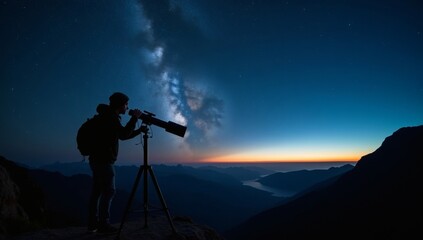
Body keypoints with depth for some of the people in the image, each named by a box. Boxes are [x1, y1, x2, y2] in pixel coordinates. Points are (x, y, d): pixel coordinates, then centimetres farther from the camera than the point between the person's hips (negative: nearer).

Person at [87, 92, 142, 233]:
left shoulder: (109, 117, 19)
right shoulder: (109, 117, -12)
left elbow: (123, 136, 22)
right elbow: (123, 135, -20)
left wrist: (140, 130, 15)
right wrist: (134, 118, -14)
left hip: (98, 159, 10)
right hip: (103, 160, -10)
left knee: (97, 191, 9)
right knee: (109, 191, -5)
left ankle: (93, 223, 13)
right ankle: (104, 224, -1)